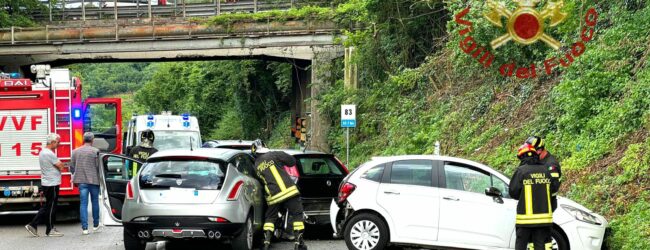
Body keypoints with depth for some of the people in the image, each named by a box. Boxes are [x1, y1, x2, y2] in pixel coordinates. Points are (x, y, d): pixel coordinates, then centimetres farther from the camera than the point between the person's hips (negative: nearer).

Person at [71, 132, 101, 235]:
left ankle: (84, 228, -4)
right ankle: (95, 225, 24)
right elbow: (98, 166, -10)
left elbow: (72, 165, 6)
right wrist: (99, 176, 6)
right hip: (94, 180, -2)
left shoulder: (75, 151, 4)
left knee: (83, 203, 2)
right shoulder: (95, 151, -8)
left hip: (81, 181, 2)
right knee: (95, 202, 14)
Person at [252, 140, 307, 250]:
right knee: (297, 215, 3)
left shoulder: (256, 166, 12)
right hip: (288, 191, -4)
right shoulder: (274, 155, -2)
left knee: (270, 218, 18)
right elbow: (292, 161, 2)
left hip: (273, 196, 4)